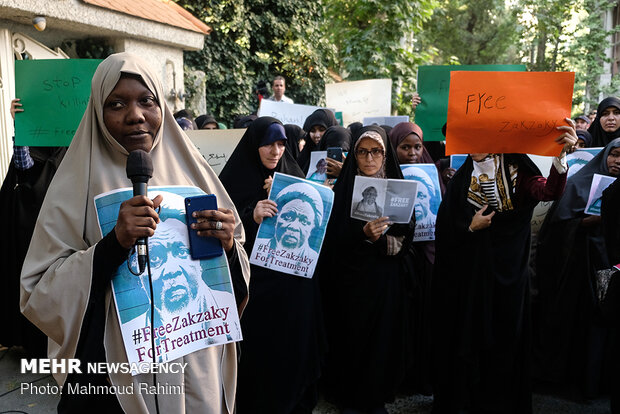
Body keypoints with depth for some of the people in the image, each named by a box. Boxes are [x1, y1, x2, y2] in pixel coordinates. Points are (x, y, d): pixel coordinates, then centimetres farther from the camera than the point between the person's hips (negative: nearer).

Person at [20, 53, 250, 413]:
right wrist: (113, 244, -25)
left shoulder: (191, 171, 0)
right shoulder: (77, 186, -7)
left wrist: (228, 247, -16)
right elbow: (40, 297, -12)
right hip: (115, 379, -2)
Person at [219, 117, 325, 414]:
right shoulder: (235, 179, -6)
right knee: (260, 351, 2)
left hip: (294, 282, 4)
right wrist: (251, 217, -25)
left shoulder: (293, 175, 7)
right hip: (256, 283, -4)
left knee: (295, 346, 13)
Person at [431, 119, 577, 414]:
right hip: (468, 276, 1)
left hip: (506, 274, -1)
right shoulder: (460, 180, 3)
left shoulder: (516, 173, -3)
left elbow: (550, 191, -25)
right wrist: (470, 228, -13)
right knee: (467, 339, 8)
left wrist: (561, 154, -39)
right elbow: (442, 231, 4)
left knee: (503, 339, 7)